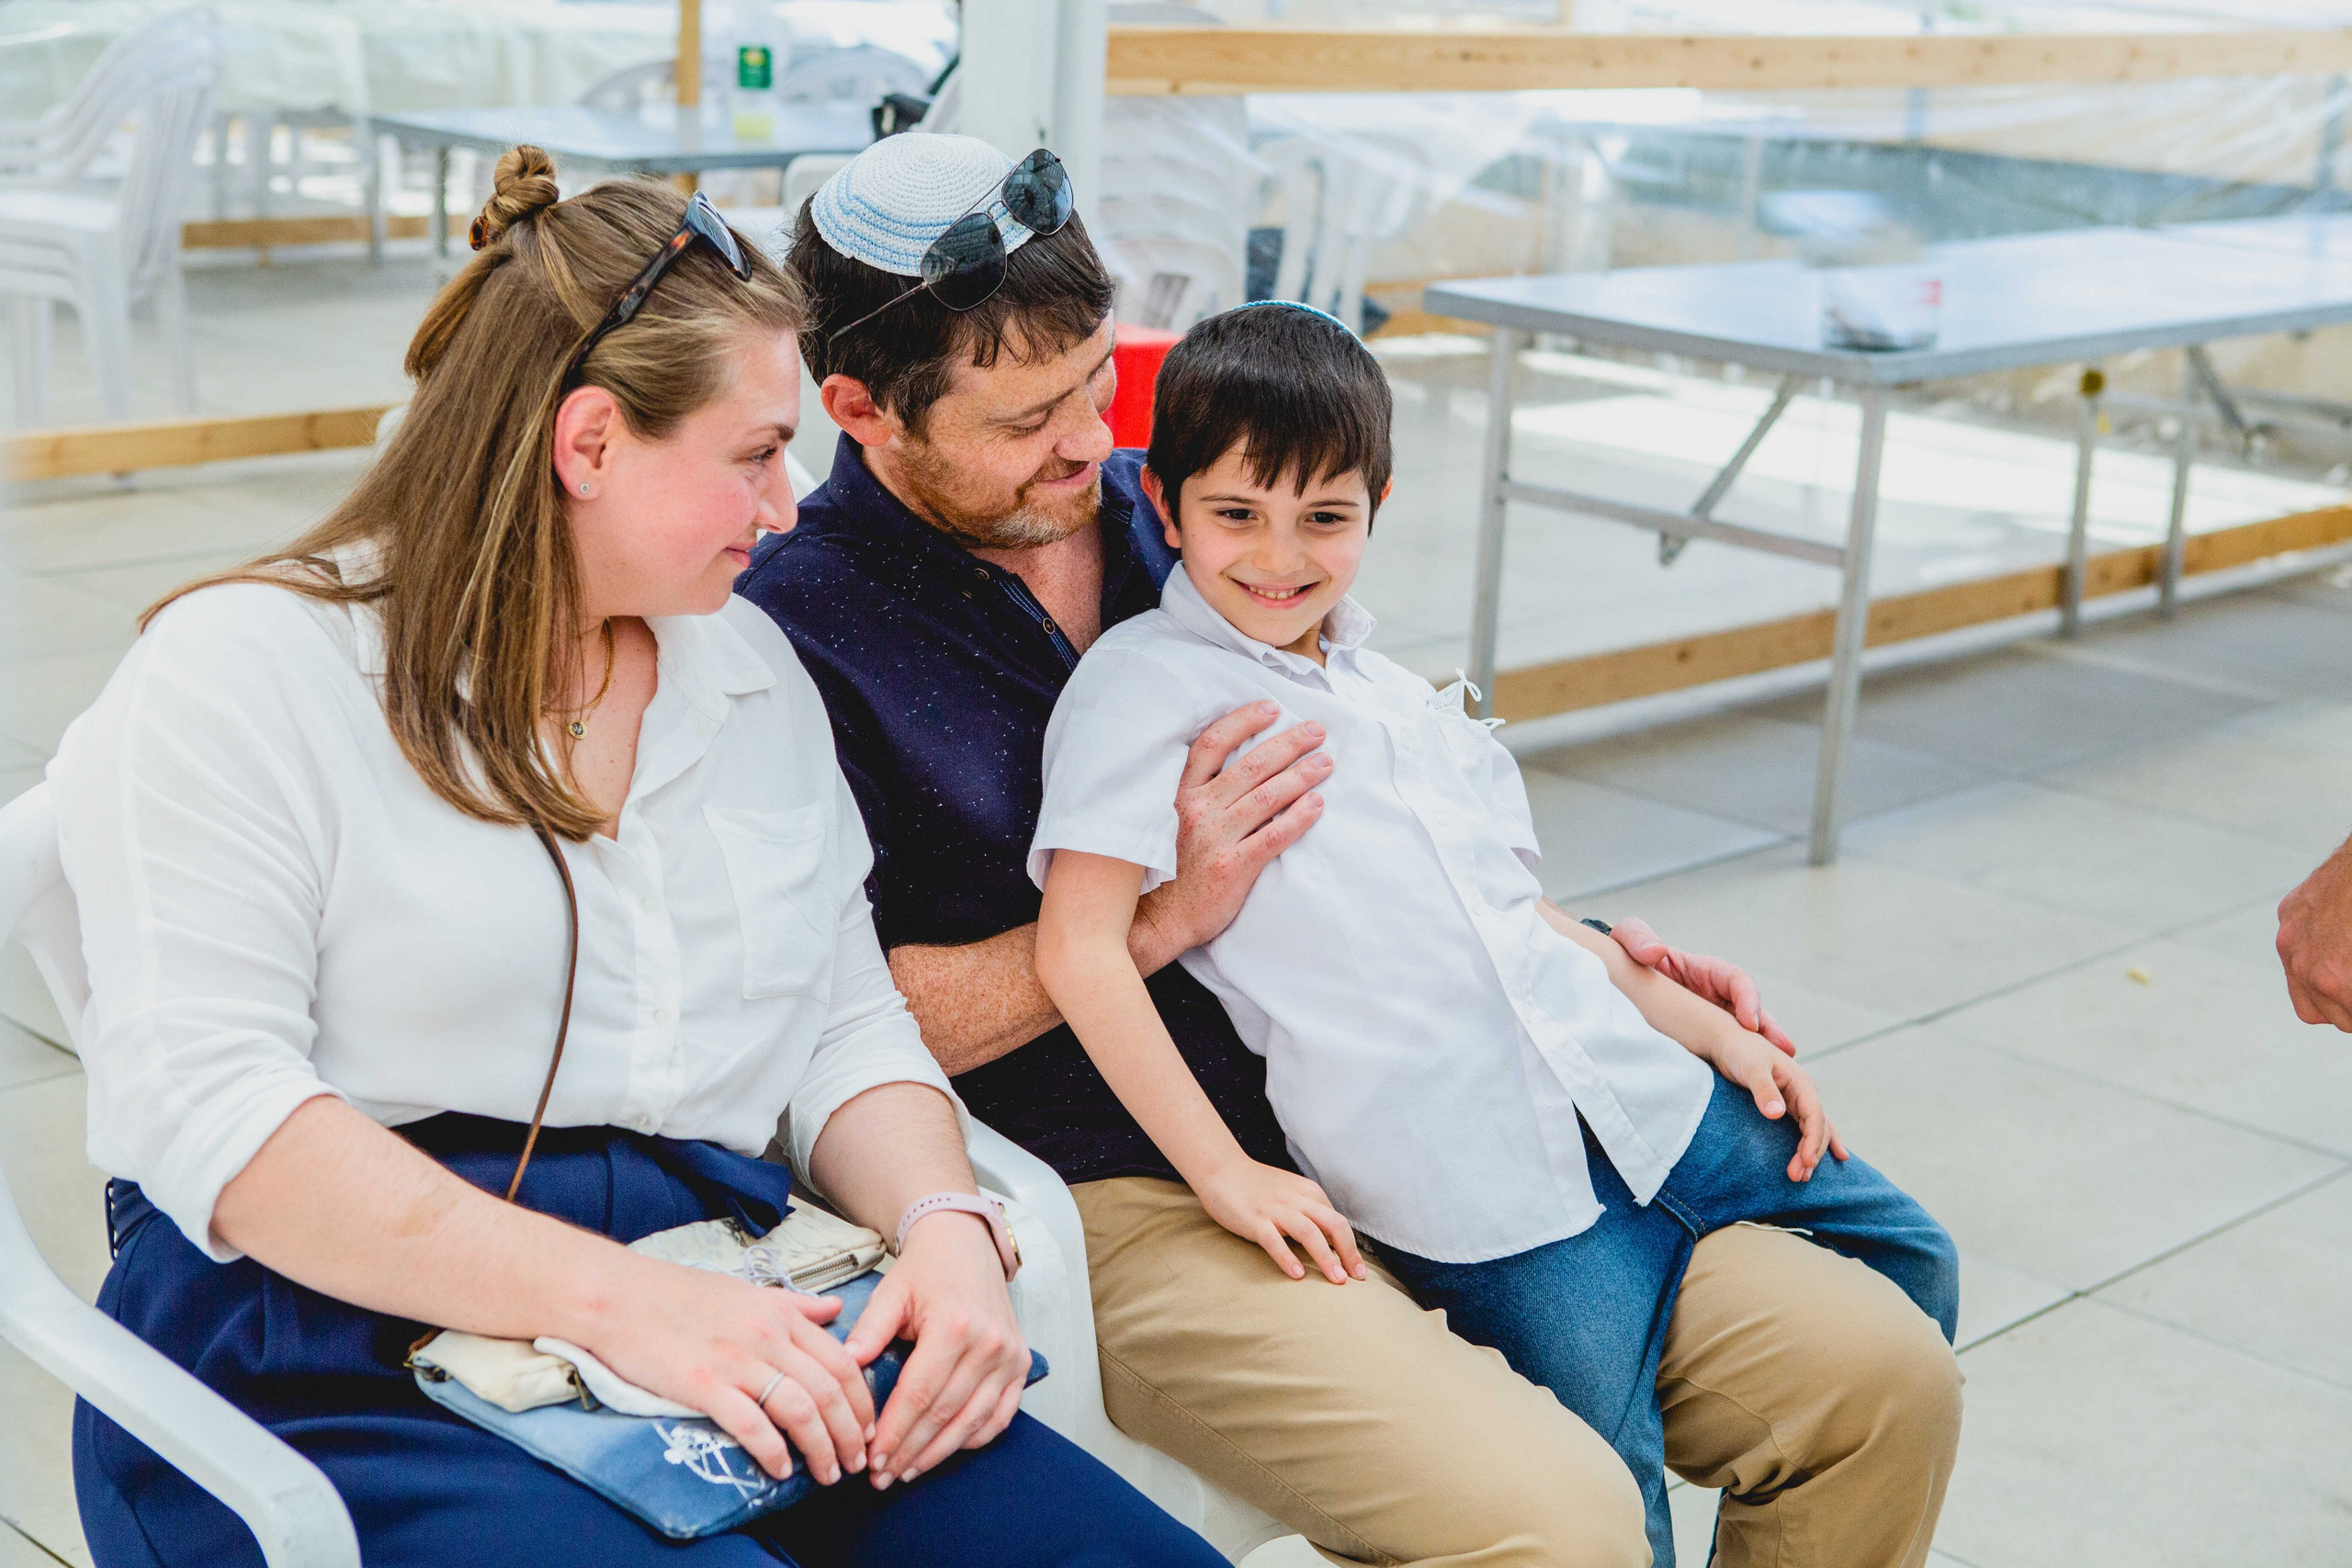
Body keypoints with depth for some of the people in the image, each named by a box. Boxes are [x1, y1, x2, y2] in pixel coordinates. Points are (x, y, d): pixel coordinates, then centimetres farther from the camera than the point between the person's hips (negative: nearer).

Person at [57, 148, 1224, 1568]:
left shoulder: (752, 671, 18)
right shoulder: (241, 671, -3)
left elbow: (847, 1025, 17)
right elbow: (202, 1105, -14)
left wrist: (948, 1224, -6)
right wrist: (616, 1296, -22)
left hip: (712, 1332, 6)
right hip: (346, 1367, -5)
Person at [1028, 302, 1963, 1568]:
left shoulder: (1395, 696, 18)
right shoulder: (1146, 684, -5)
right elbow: (1078, 949, -14)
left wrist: (1709, 1028, 19)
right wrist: (1226, 1174, -17)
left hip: (1636, 1091, 8)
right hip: (1483, 1176, -8)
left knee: (1907, 1260, 17)